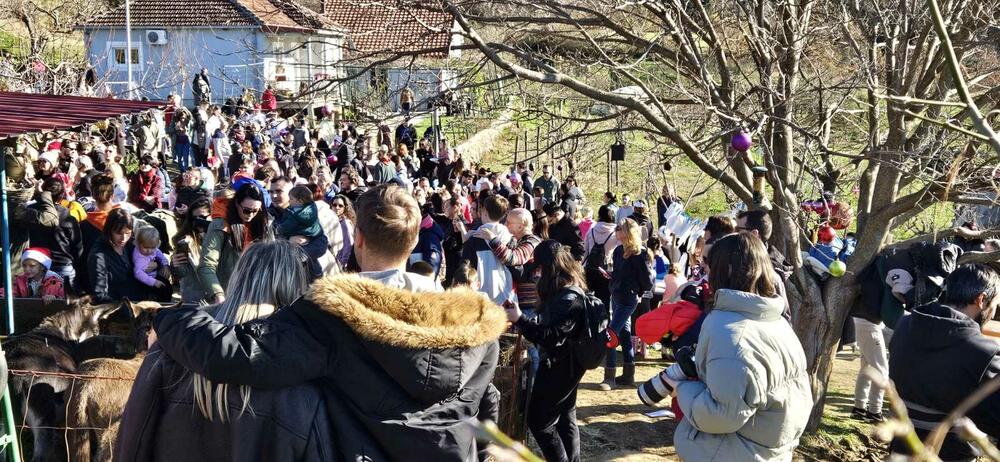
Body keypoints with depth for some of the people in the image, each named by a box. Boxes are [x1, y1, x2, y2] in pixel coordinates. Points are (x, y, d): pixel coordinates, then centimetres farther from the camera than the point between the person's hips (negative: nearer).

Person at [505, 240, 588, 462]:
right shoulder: (570, 289, 6)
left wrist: (519, 319, -29)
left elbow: (552, 338, -28)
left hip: (559, 366, -10)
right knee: (565, 419, 18)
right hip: (565, 365, 10)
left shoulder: (567, 298, -25)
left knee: (539, 420, -3)